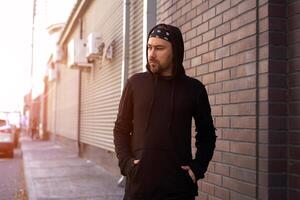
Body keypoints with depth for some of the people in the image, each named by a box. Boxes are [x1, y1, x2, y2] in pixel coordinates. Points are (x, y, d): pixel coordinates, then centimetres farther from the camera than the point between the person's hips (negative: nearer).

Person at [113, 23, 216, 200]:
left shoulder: (194, 88, 2)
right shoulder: (135, 83, 3)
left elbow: (207, 134, 11)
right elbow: (121, 128, 8)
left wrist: (198, 168, -1)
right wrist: (125, 162, -4)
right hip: (139, 183, 1)